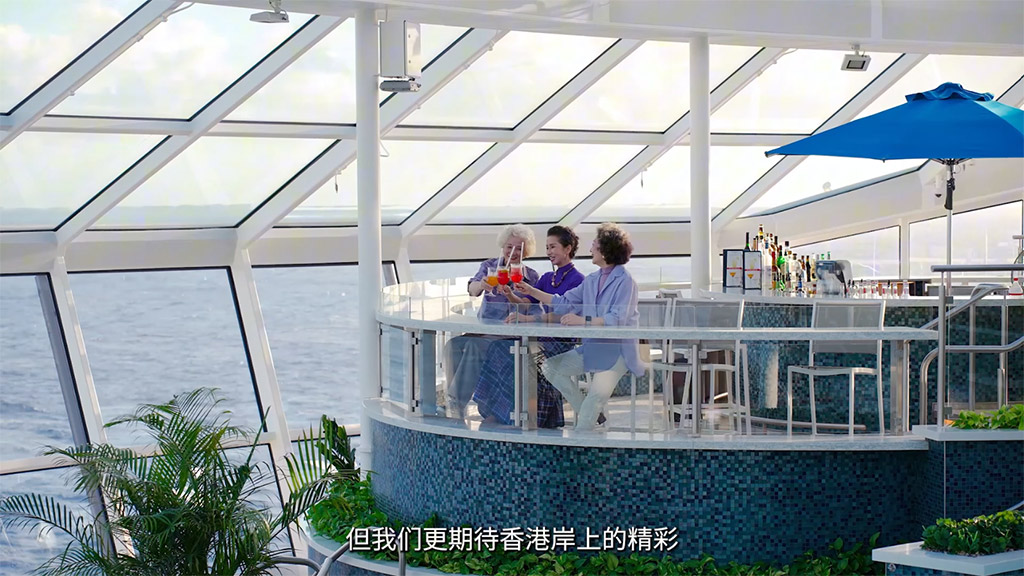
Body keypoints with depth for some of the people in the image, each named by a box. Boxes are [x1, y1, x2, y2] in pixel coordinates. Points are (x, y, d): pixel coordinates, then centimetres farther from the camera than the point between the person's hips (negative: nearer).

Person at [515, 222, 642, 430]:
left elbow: (618, 319, -23)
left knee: (598, 393, -28)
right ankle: (586, 413, 4)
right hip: (593, 346, 9)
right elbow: (564, 302, 18)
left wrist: (583, 321, -28)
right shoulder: (591, 280, 13)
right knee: (550, 367, 1)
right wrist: (532, 292, 15)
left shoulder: (625, 281, -12)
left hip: (618, 348, -9)